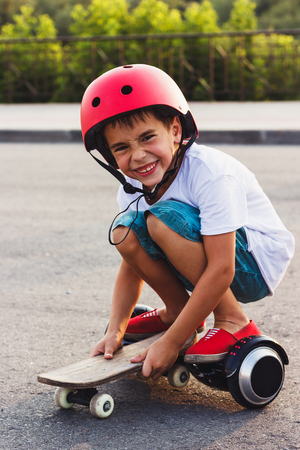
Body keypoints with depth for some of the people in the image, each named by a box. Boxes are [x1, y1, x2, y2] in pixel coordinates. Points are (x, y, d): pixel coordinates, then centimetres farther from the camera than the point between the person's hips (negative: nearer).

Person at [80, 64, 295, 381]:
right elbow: (131, 267, 3)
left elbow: (221, 271, -32)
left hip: (258, 263, -7)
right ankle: (179, 310, 8)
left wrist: (170, 344, -30)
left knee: (164, 218, -29)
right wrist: (115, 331, -11)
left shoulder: (211, 173, -29)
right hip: (210, 265, 7)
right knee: (126, 231, -13)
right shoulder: (132, 188, -7)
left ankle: (233, 323, -17)